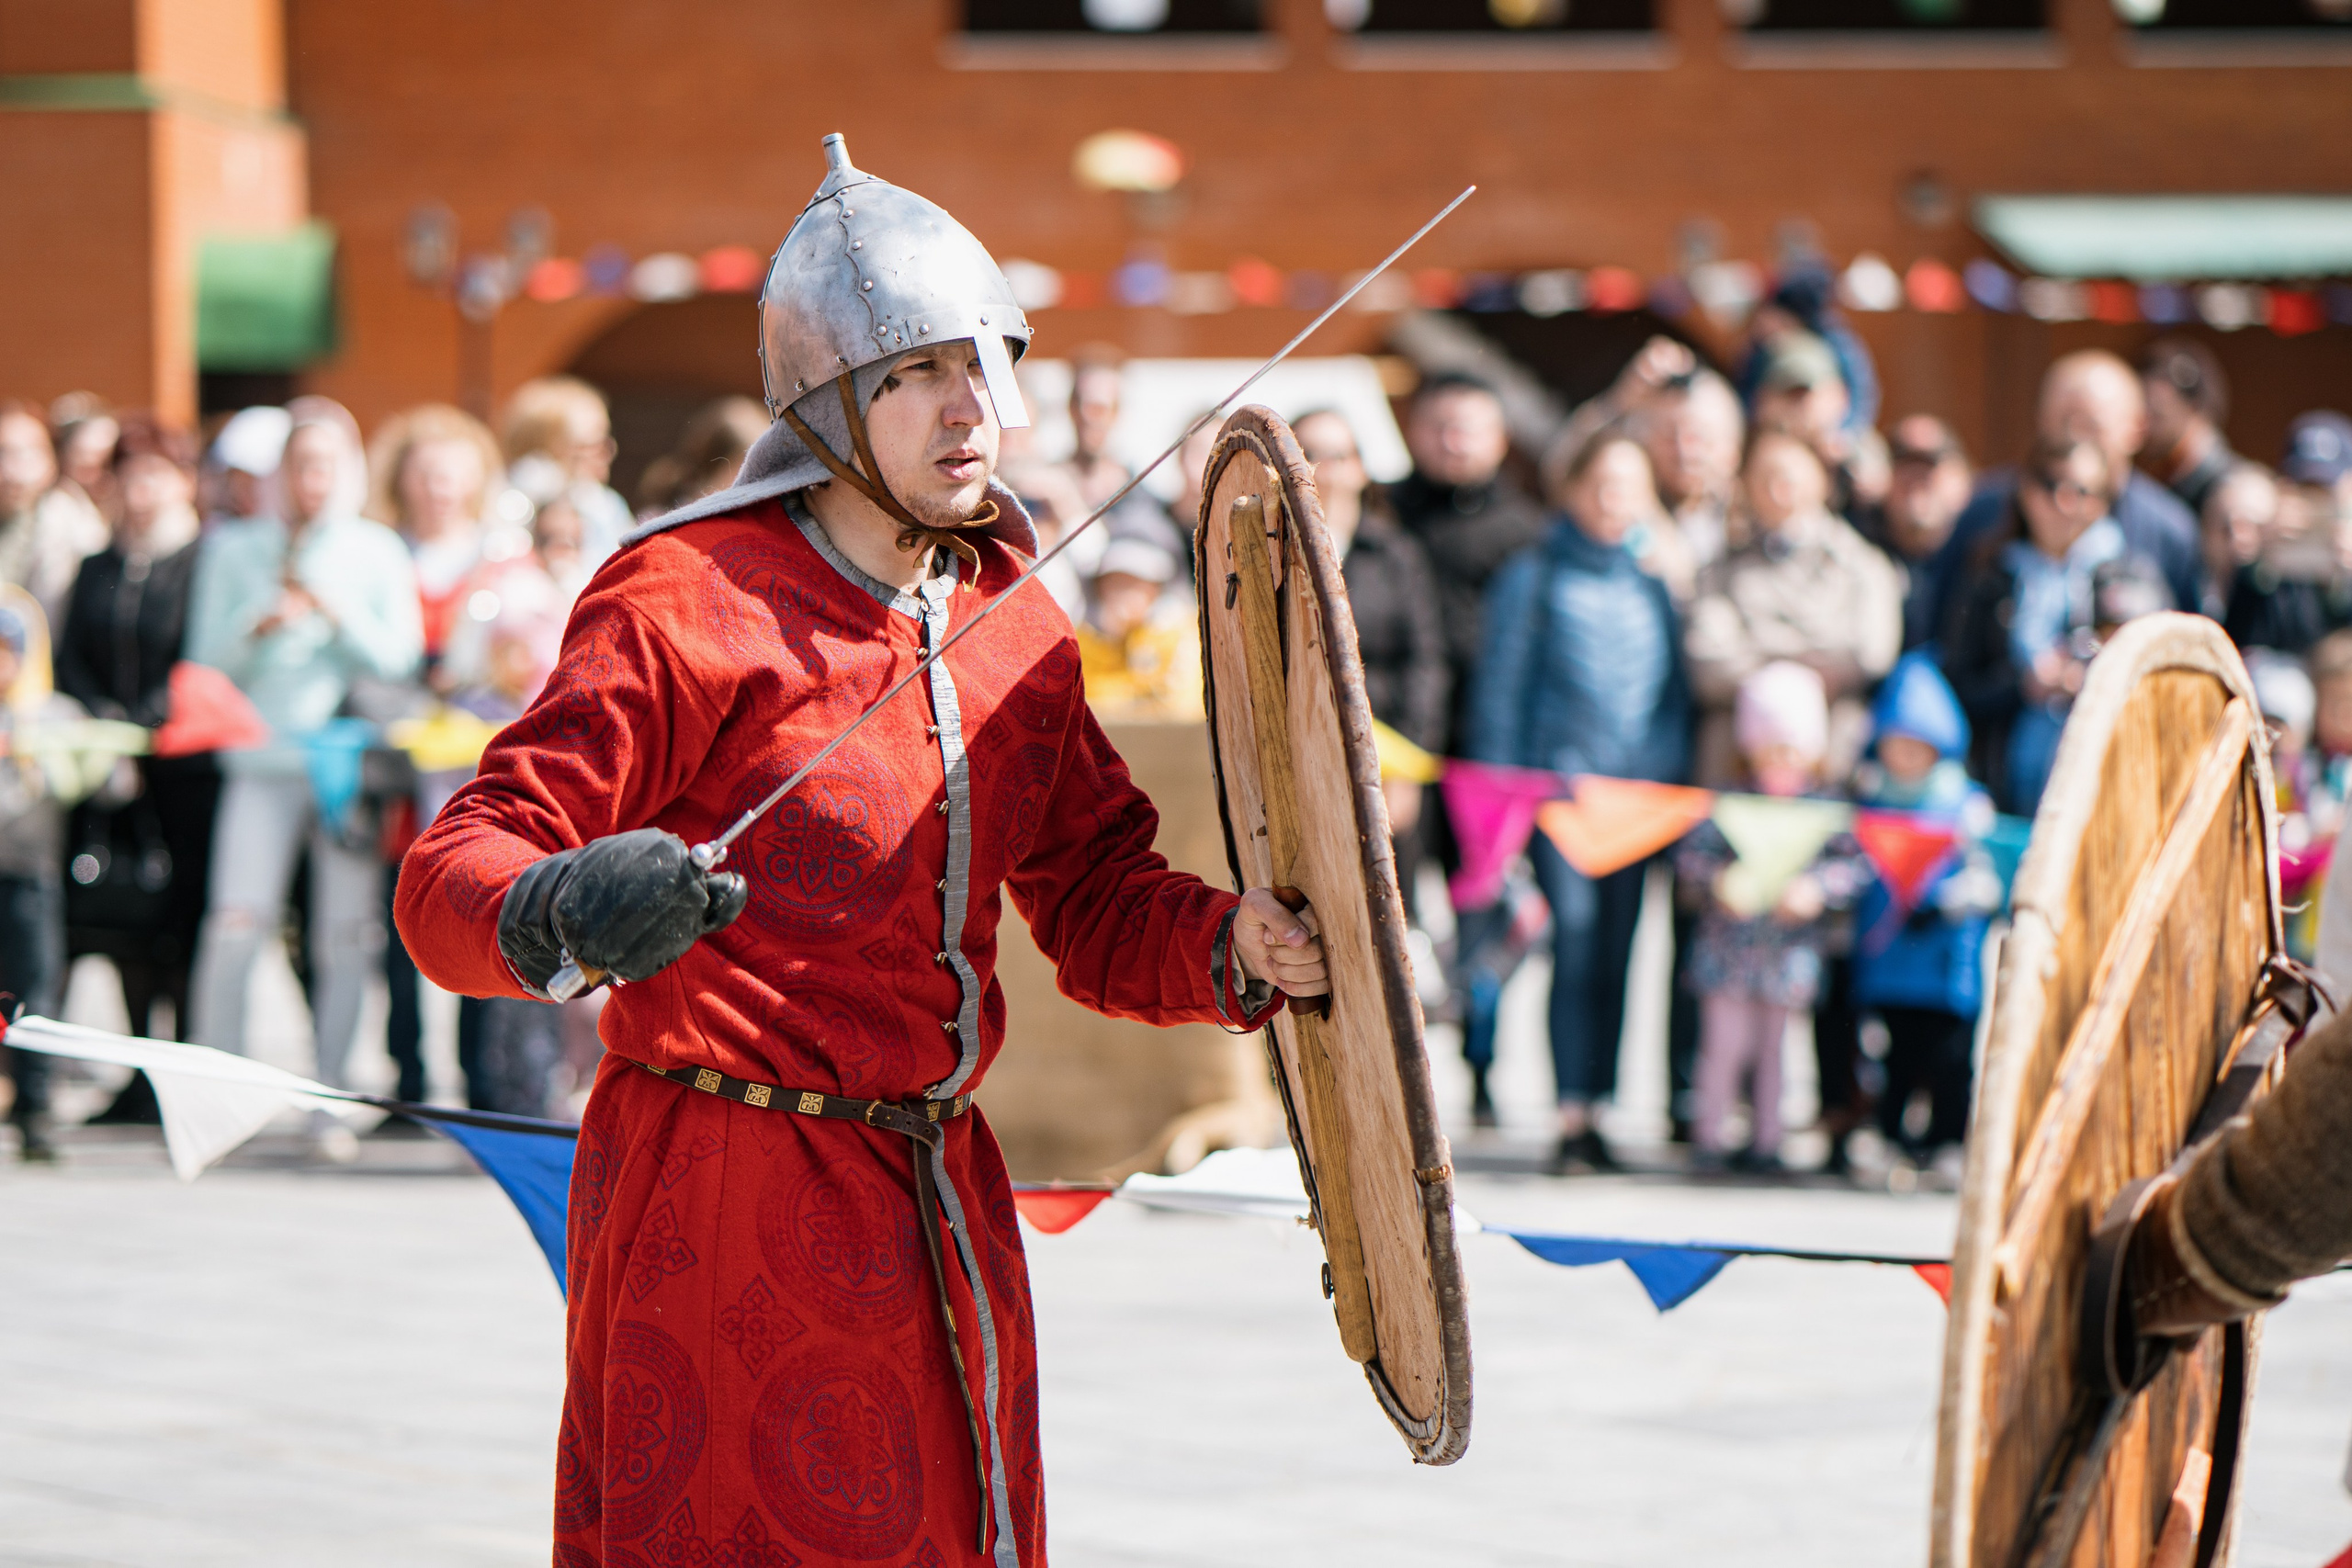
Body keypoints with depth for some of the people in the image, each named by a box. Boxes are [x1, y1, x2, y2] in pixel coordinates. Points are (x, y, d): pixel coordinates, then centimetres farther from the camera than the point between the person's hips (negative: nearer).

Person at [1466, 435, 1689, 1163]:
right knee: (1576, 932, -14)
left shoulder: (1656, 583, 15)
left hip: (1639, 790, 4)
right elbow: (1500, 692, 3)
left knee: (1615, 946, 2)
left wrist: (1678, 787, 11)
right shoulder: (1533, 578, 4)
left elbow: (1676, 690, 18)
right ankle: (1573, 1112, -15)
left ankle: (1590, 1105, 7)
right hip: (1558, 780, -4)